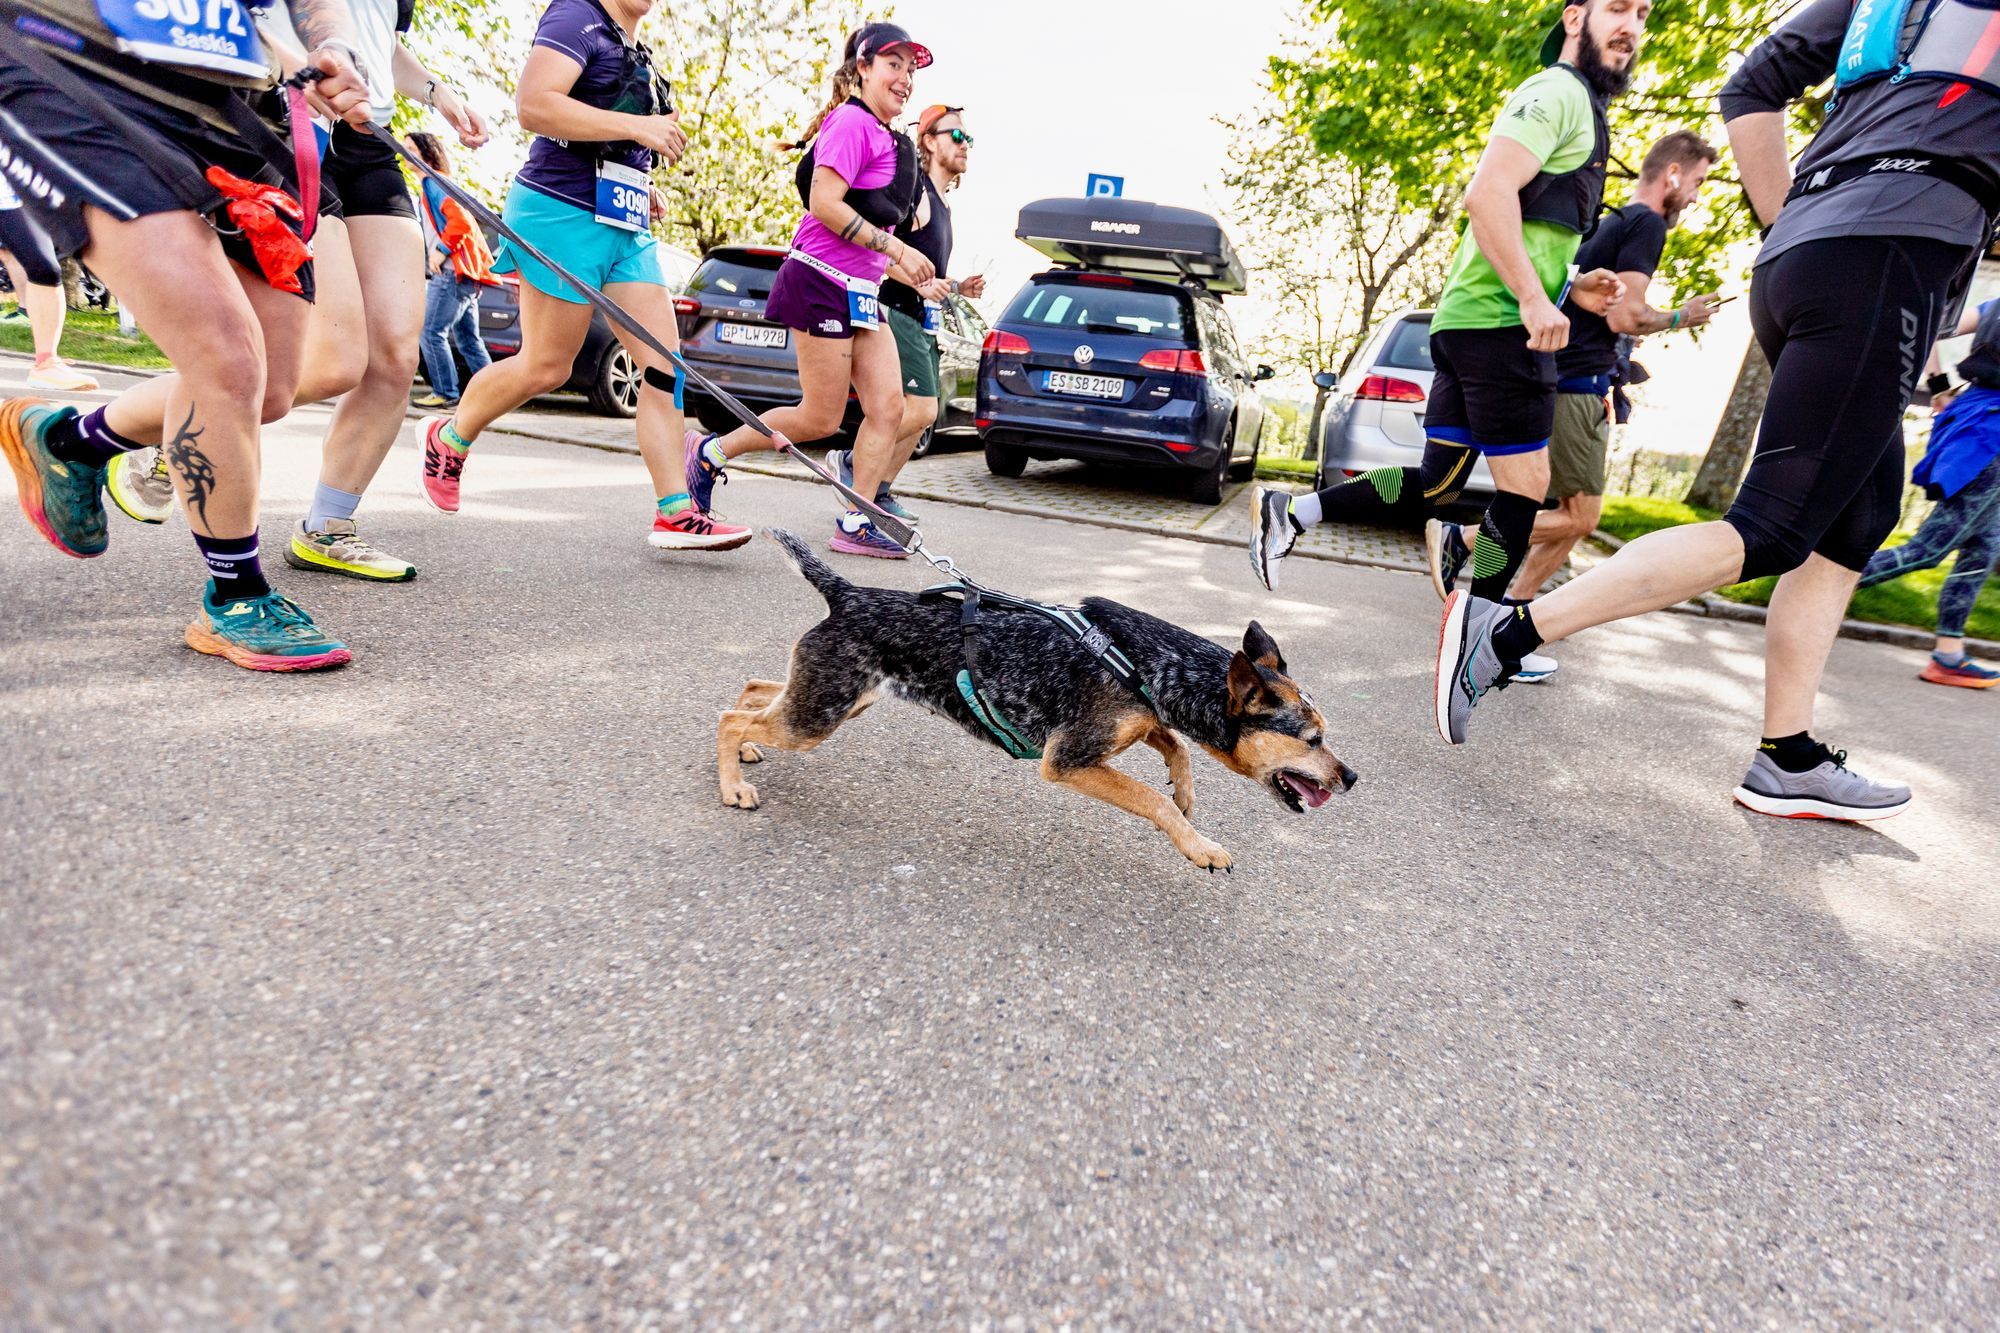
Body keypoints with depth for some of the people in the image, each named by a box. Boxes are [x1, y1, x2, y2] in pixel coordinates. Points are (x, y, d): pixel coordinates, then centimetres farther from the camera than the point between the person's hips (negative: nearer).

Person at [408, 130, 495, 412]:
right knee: (468, 339, 9)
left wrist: (442, 250, -16)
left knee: (432, 332, -10)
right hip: (463, 274, 10)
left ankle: (445, 393, -7)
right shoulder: (430, 185, 25)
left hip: (452, 273, -10)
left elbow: (461, 220, -19)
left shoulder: (435, 182, -5)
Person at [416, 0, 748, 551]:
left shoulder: (637, 52, 21)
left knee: (666, 362, -6)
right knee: (546, 368, -1)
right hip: (564, 213, -8)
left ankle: (676, 514, -7)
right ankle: (448, 438, 26)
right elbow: (533, 105, -20)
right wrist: (637, 126, -21)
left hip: (625, 226, 8)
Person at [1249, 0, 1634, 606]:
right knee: (1525, 488, -5)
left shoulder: (1576, 107, 29)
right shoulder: (1558, 91, -3)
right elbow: (1487, 194, -20)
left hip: (1465, 325, 10)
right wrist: (1534, 298, -23)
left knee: (1435, 485, 7)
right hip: (1501, 323, -10)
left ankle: (1290, 511, 5)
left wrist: (1569, 287, 16)